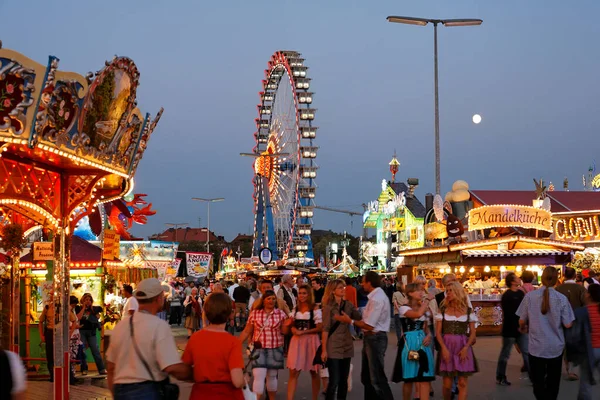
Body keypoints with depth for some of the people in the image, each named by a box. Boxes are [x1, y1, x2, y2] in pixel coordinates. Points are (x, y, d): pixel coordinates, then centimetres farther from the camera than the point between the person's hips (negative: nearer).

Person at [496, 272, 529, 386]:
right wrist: (516, 327, -19)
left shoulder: (521, 293, 8)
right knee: (505, 355, 5)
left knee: (527, 353, 5)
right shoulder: (507, 296, -15)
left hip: (521, 328, 7)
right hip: (510, 329, -7)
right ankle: (500, 378, 17)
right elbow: (508, 314, -20)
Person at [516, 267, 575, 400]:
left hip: (537, 347, -1)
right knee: (553, 382, 19)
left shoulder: (530, 296, -10)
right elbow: (567, 324, -8)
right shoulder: (562, 299, -11)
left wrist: (523, 328, 22)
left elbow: (522, 321, -1)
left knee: (538, 384, 4)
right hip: (556, 347, 1)